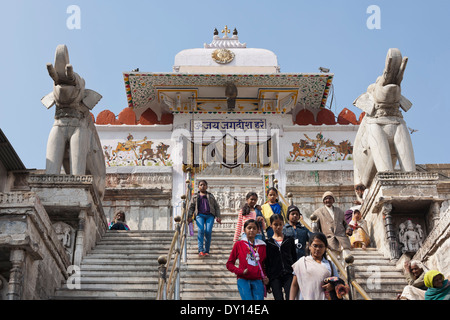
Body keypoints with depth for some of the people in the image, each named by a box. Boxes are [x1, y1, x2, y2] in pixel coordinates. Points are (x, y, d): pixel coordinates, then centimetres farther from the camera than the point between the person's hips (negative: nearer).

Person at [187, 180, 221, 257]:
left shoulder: (210, 196, 23)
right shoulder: (195, 196, 22)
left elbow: (216, 206, 20)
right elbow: (191, 207, 17)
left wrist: (218, 216, 7)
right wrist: (189, 216, 3)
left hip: (210, 215, 1)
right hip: (199, 215, -1)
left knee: (208, 231, -18)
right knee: (201, 230, -24)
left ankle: (206, 251, -11)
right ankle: (200, 250, -27)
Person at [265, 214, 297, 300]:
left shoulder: (289, 240, 11)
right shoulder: (268, 242, 8)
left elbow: (294, 258, 14)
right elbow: (266, 263, 9)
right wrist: (267, 283, 6)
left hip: (288, 274, 0)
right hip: (274, 277, 0)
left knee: (290, 297, -14)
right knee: (278, 298, -4)